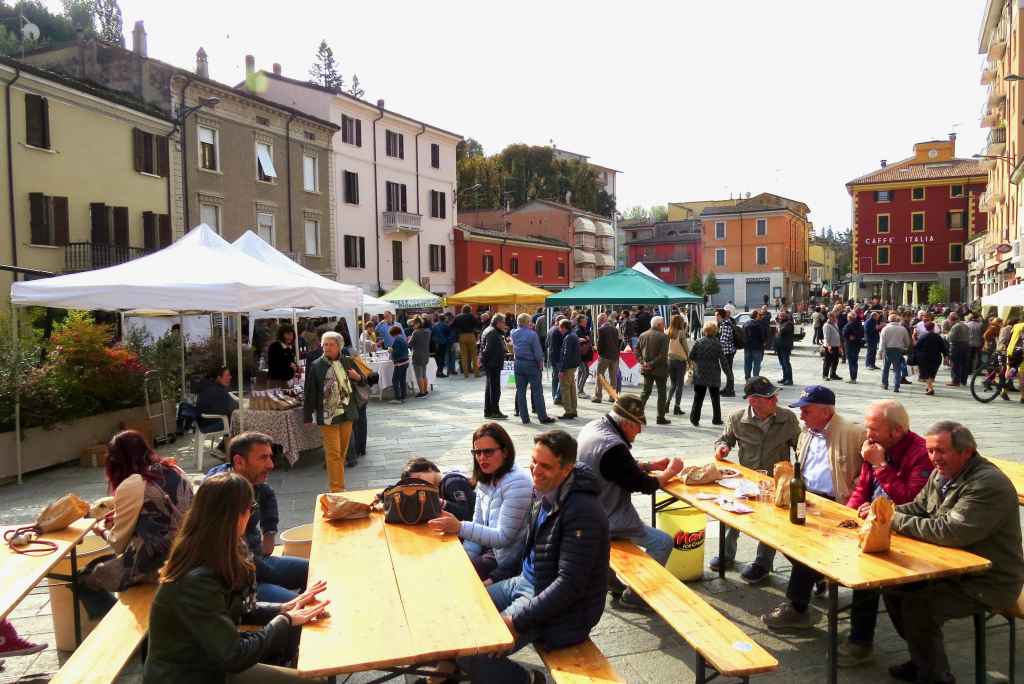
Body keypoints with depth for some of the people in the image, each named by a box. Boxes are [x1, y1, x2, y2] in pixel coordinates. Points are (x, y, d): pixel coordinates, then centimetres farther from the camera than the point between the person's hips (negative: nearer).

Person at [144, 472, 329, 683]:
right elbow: (235, 657, -26)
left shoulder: (216, 561, -4)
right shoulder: (197, 582, -31)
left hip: (209, 666, 8)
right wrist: (284, 620, -15)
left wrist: (283, 609, -1)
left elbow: (239, 610, 12)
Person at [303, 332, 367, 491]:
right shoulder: (316, 366, -7)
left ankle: (338, 487, 27)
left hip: (346, 413, 4)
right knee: (333, 453, -5)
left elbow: (363, 383, 15)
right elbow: (309, 392, -4)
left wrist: (358, 377, -8)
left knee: (342, 452, 13)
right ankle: (337, 489, 0)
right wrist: (308, 416, -3)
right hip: (327, 416, -4)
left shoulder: (348, 362, 3)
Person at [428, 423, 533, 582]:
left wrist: (460, 528, -29)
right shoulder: (485, 480, 5)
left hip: (508, 563, -7)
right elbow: (477, 525, 8)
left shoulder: (517, 482, -21)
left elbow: (503, 537, -23)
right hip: (490, 550, 7)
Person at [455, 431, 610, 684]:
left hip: (561, 608, -9)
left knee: (472, 651, -18)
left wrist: (518, 620, -25)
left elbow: (570, 584, -26)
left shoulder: (581, 512, -26)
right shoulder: (546, 492, 2)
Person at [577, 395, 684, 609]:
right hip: (604, 523, -10)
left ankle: (618, 582, 34)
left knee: (641, 525, 31)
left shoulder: (593, 427, 0)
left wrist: (650, 465, 6)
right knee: (663, 542, -2)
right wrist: (670, 472, -3)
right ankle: (634, 595, 12)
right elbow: (643, 485, -19)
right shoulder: (613, 447, -30)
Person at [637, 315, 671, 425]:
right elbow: (663, 355, -20)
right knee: (662, 393, 7)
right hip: (659, 369, -5)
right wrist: (652, 364, -16)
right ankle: (661, 418, 11)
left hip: (646, 369, 5)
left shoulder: (643, 335, 6)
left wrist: (642, 362, -2)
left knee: (646, 391, 14)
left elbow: (637, 350, 5)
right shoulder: (663, 336, -12)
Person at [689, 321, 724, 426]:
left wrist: (694, 364, 17)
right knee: (715, 398, 13)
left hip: (699, 374, 1)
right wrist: (729, 372, 4)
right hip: (714, 375, -1)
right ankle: (716, 419, 19)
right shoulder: (717, 343, -8)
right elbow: (723, 360, -6)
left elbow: (690, 357, -2)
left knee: (698, 397, 7)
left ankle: (694, 419, 2)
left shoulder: (698, 342, -5)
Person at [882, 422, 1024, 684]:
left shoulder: (989, 484, -24)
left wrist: (896, 520, -24)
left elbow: (950, 532, -32)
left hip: (987, 582, -9)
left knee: (917, 604, -23)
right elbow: (918, 507, 15)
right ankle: (924, 659, 20)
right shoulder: (941, 474, 5)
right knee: (892, 586, 2)